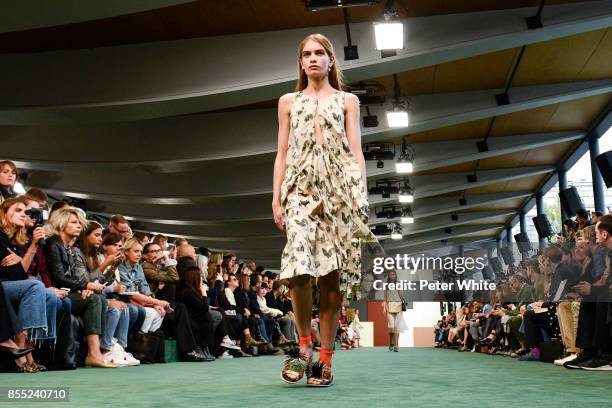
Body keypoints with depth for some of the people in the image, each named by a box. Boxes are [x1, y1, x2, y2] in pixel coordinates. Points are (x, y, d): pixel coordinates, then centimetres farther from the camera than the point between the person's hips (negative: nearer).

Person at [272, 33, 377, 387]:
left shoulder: (347, 100, 16)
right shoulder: (289, 101, 19)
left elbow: (356, 150, 9)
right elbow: (282, 153, 14)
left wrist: (362, 194, -4)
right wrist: (276, 197, 5)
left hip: (338, 186, 0)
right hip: (301, 185, 0)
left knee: (331, 272, -4)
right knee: (299, 267, -19)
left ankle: (325, 357, 2)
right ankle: (305, 343, 1)